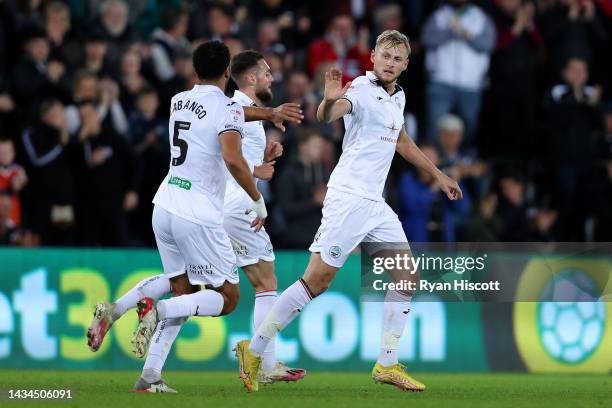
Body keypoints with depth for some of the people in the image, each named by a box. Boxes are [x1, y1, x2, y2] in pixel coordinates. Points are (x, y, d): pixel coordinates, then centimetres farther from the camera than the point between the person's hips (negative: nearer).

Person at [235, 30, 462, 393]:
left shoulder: (398, 97, 14)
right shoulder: (362, 91, -11)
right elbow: (327, 116, -31)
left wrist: (439, 175, 37)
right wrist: (330, 100, -54)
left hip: (375, 205, 8)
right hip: (348, 199, -8)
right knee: (317, 281, -10)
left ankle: (387, 364, 9)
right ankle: (253, 351, -1)